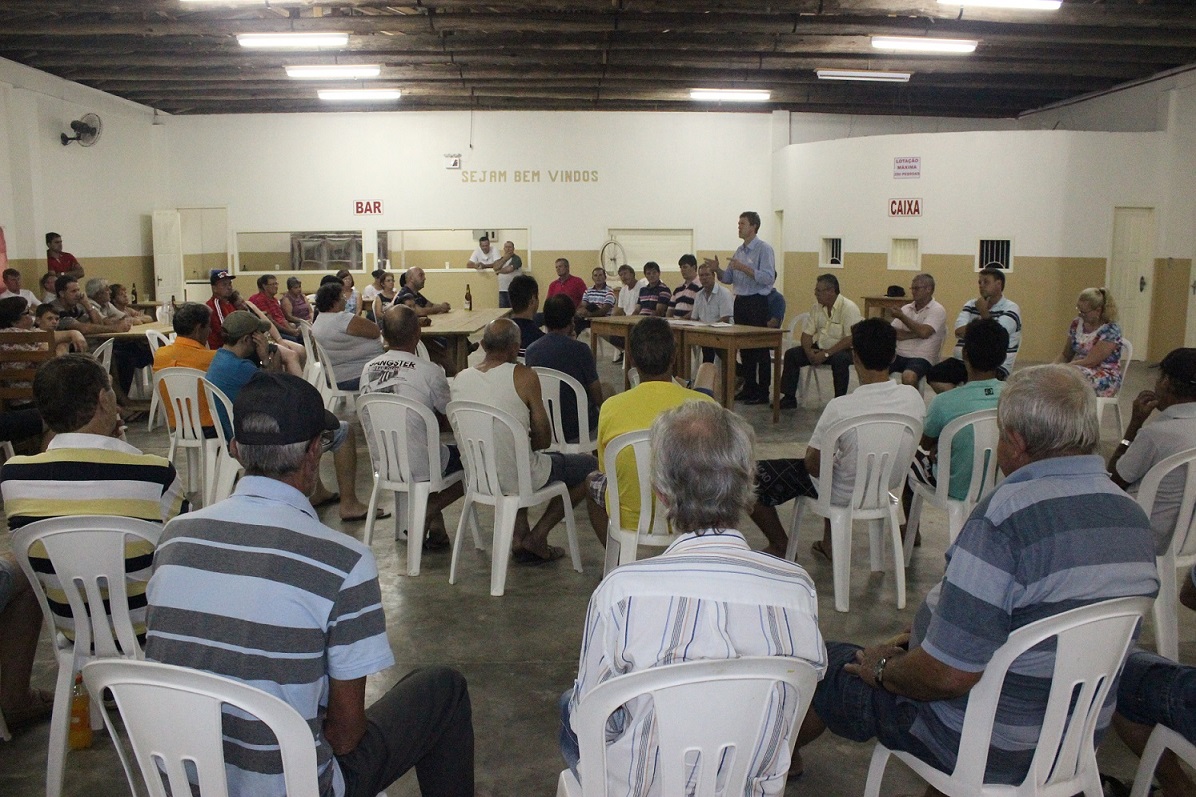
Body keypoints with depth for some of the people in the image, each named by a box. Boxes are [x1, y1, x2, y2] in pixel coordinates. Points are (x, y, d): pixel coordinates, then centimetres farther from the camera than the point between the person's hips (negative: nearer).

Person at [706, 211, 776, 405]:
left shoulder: (764, 249, -9)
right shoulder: (739, 251, 14)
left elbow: (768, 277, -20)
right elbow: (728, 279, 16)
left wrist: (744, 268, -24)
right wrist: (717, 269, -4)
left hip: (756, 302, -8)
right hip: (740, 302, 8)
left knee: (760, 348, -3)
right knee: (744, 347, 11)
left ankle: (763, 392, 2)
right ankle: (749, 387, 20)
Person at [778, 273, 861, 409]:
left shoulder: (849, 308, -16)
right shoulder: (817, 307, 4)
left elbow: (850, 339, -23)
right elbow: (807, 333, 5)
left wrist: (826, 354, -26)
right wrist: (809, 351, -16)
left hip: (842, 350, -6)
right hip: (820, 347, 6)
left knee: (839, 359, -38)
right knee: (791, 354, -13)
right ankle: (789, 398, -8)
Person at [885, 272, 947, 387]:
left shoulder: (937, 310, -2)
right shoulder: (906, 308, 15)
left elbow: (924, 332, -18)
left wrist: (901, 316, -12)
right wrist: (915, 334, -8)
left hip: (921, 357, -5)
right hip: (899, 355, 5)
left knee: (908, 377, -36)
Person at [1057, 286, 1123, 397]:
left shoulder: (1111, 329, -15)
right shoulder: (1077, 323, 4)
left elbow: (1090, 361, -20)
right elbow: (1066, 355, 11)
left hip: (1106, 378, -6)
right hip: (1080, 372, 6)